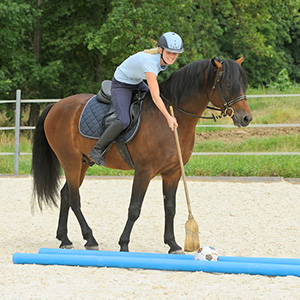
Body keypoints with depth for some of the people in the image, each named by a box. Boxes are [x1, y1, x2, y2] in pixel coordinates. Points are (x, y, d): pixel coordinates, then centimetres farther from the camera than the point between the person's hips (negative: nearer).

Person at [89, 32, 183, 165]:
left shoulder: (165, 59, -11)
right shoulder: (150, 62, -37)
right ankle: (97, 150, -13)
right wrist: (168, 117, -37)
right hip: (121, 85, -9)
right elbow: (155, 97, -38)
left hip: (137, 84, 9)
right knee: (124, 121, -26)